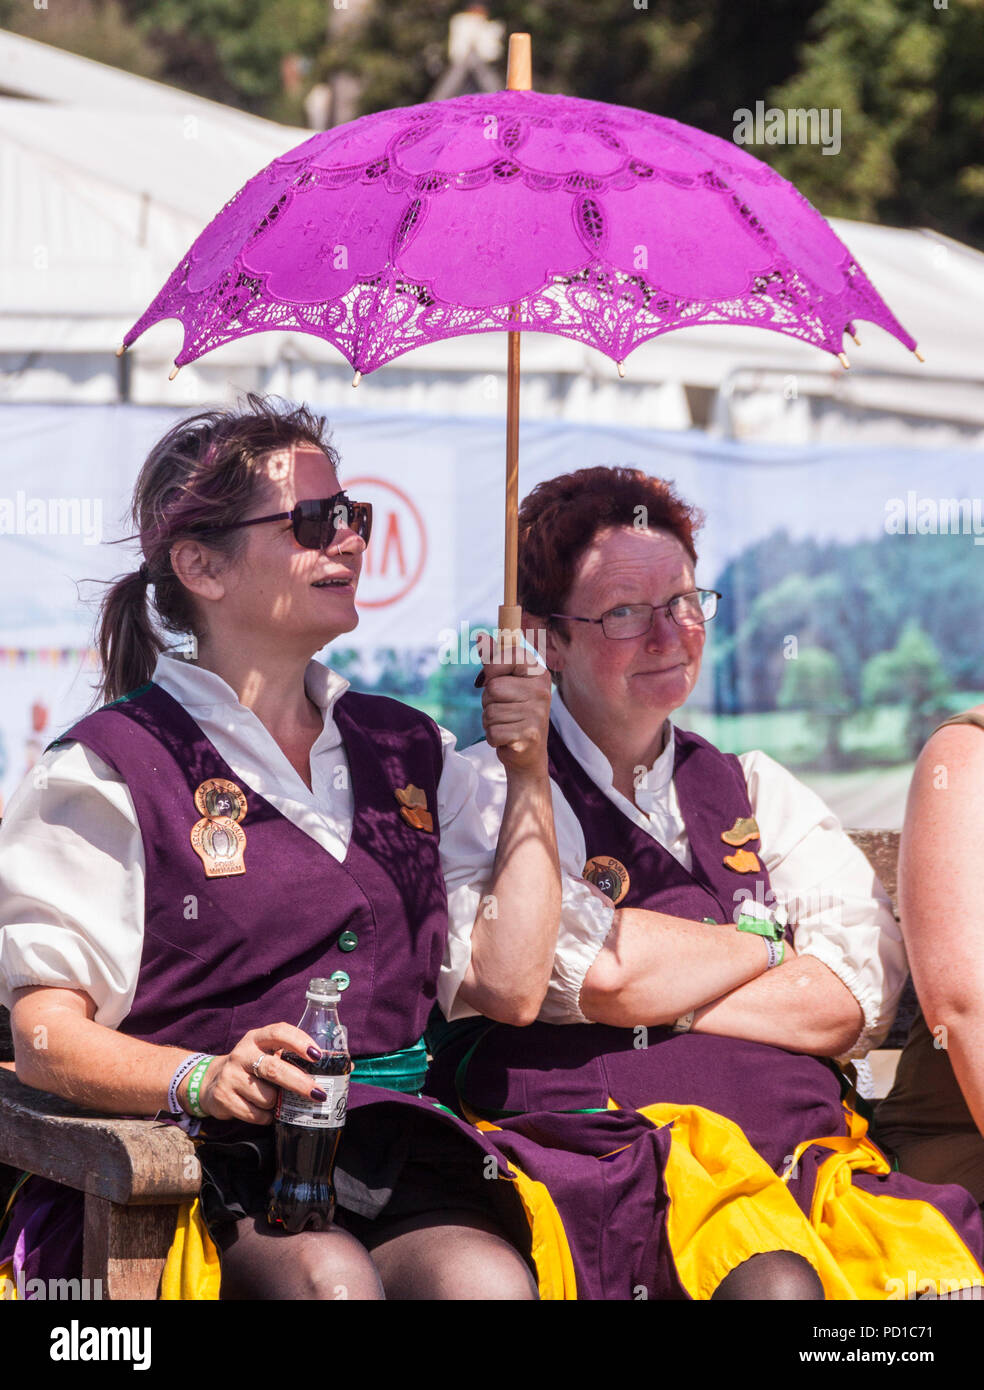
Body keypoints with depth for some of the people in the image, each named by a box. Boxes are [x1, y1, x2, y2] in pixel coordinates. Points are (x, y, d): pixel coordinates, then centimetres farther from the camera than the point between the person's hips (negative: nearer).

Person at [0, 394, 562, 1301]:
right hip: (202, 1166, -4)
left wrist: (530, 779, 10)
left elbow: (510, 988, 13)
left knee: (485, 1280, -30)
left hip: (396, 1156, 4)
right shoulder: (112, 766, 3)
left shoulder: (409, 751, 20)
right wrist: (207, 1079, -23)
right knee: (330, 1278, -36)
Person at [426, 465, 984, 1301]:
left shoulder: (757, 793, 23)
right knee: (778, 1284, -37)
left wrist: (657, 1000, -3)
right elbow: (600, 971, -8)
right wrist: (764, 947, 9)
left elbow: (860, 995, 8)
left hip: (809, 1145, 5)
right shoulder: (489, 789, 8)